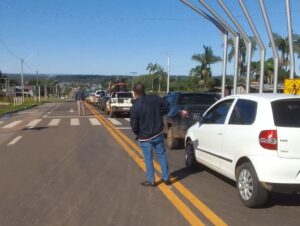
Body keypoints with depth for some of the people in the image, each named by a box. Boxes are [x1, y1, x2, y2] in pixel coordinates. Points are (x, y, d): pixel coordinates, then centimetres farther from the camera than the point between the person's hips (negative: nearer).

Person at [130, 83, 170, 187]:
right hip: (158, 134, 4)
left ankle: (151, 181, 18)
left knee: (148, 159, 9)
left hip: (145, 137, -4)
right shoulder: (155, 98, -7)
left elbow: (134, 125, -15)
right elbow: (166, 107, 5)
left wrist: (138, 134, 5)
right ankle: (166, 178, 23)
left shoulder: (135, 107, -20)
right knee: (162, 155, 15)